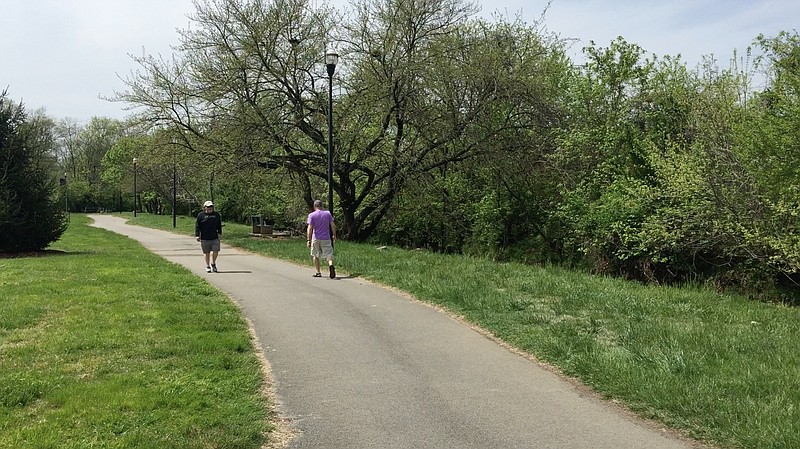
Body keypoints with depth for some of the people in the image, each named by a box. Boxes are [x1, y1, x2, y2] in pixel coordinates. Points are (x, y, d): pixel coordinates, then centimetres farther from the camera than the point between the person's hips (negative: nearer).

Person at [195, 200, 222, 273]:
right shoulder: (200, 215, 1)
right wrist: (197, 235, -3)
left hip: (215, 237, 2)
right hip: (204, 238, -2)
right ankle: (208, 266, 19)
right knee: (206, 252, 5)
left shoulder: (216, 214, 9)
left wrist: (219, 233, 12)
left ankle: (213, 263, 19)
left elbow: (219, 224, 17)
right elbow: (197, 226, 1)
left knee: (215, 251, -5)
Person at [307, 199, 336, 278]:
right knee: (328, 254, -1)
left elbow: (310, 228, -11)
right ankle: (331, 265, -31)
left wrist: (309, 240, -9)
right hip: (326, 238, 1)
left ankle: (318, 273, 17)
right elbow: (333, 225, 3)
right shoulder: (327, 213, 3)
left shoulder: (311, 215, -5)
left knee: (315, 255, 15)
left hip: (316, 238, -1)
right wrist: (334, 235, 15)